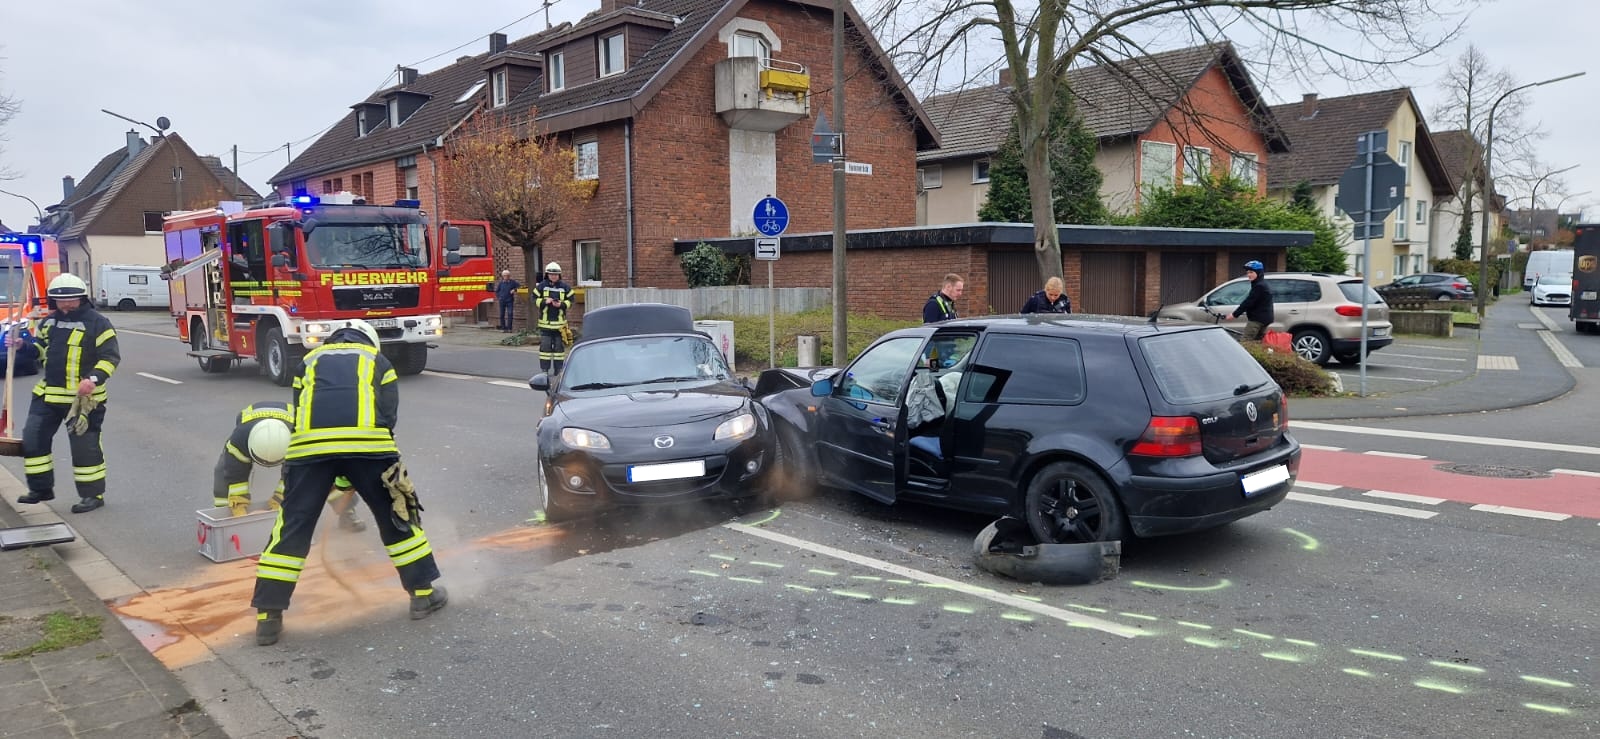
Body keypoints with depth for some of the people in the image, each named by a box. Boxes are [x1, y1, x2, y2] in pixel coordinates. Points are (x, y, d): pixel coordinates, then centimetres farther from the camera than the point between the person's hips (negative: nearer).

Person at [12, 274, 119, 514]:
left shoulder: (97, 323, -9)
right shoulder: (49, 322, 12)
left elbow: (110, 357, -13)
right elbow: (39, 349, 23)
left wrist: (94, 378, -27)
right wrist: (22, 346, 2)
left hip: (82, 397, -7)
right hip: (47, 394, 7)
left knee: (85, 445, -2)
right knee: (33, 439, 10)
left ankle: (93, 494, 8)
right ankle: (41, 488, 24)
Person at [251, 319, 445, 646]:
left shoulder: (311, 360, 33)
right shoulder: (378, 360, 28)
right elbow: (388, 416, 18)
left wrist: (333, 480, 37)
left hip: (310, 444, 1)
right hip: (367, 440, -1)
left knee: (293, 526, 10)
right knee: (396, 513, 15)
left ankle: (268, 617, 12)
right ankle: (423, 593, 23)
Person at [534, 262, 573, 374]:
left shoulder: (564, 287, 3)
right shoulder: (541, 286, 1)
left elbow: (570, 301, 4)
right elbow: (535, 300, 1)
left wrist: (561, 305, -13)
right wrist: (544, 301, -16)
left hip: (559, 321, 1)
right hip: (545, 322, -1)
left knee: (559, 346, 7)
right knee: (545, 345, -1)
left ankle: (558, 369, 15)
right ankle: (544, 369, 6)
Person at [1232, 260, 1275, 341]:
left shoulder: (1259, 286, -17)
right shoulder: (1261, 284, 17)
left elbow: (1249, 302, -20)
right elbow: (1250, 301, 21)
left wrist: (1235, 314, -17)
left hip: (1257, 319, -11)